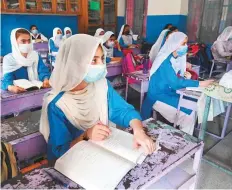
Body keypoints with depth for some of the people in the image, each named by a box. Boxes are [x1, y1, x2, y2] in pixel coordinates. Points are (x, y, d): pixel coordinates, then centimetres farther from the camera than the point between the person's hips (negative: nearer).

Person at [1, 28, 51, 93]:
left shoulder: (35, 56, 11)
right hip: (19, 92, -2)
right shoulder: (9, 59, 2)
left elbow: (43, 71, -2)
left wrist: (46, 79, -26)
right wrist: (11, 87, -34)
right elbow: (7, 79, -10)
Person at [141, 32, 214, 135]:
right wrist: (200, 83, -25)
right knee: (189, 113, -15)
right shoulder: (165, 60, -23)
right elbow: (175, 82, -28)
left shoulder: (175, 58, 5)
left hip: (169, 92, 9)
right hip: (159, 97, -9)